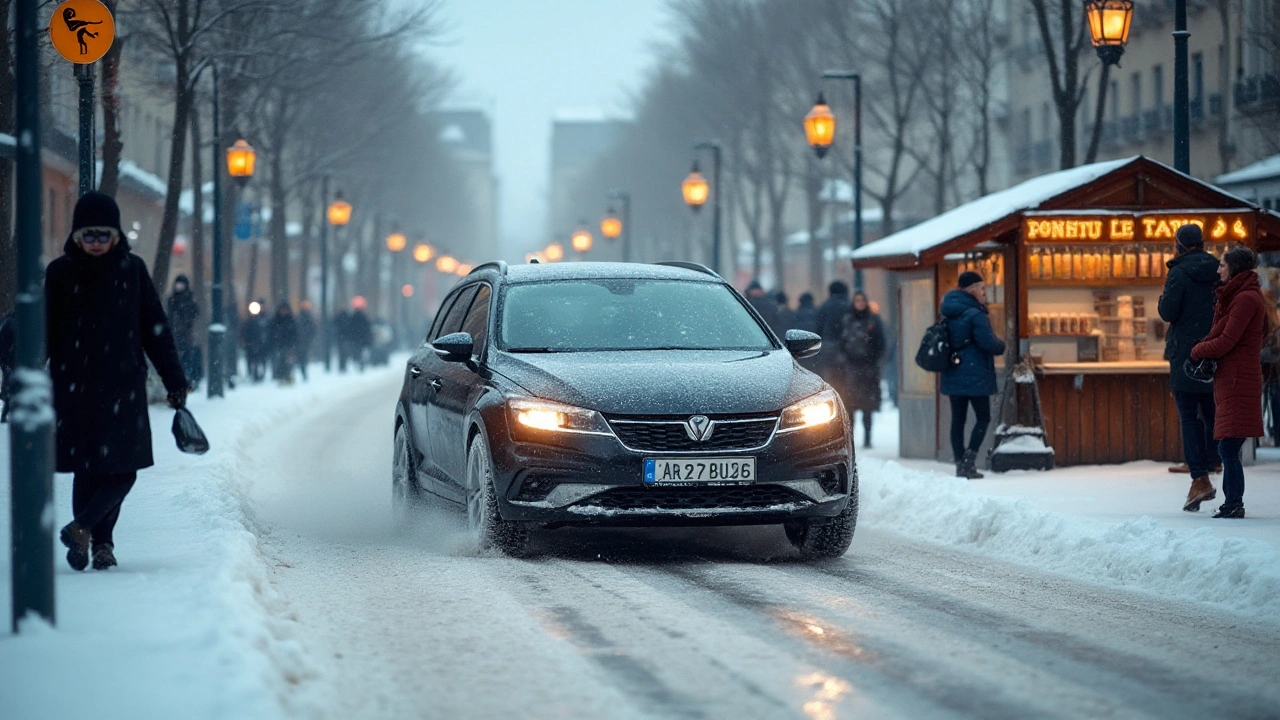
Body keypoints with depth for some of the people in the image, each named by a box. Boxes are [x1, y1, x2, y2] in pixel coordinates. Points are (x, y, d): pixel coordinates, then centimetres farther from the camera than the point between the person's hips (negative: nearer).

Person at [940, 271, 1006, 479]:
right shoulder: (974, 314, -15)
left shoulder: (949, 314, 11)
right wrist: (1001, 345, 1)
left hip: (953, 375, 7)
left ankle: (961, 464, 7)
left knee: (958, 419, 8)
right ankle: (969, 458, -12)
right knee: (983, 418, 2)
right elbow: (988, 343, -19)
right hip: (975, 375, -7)